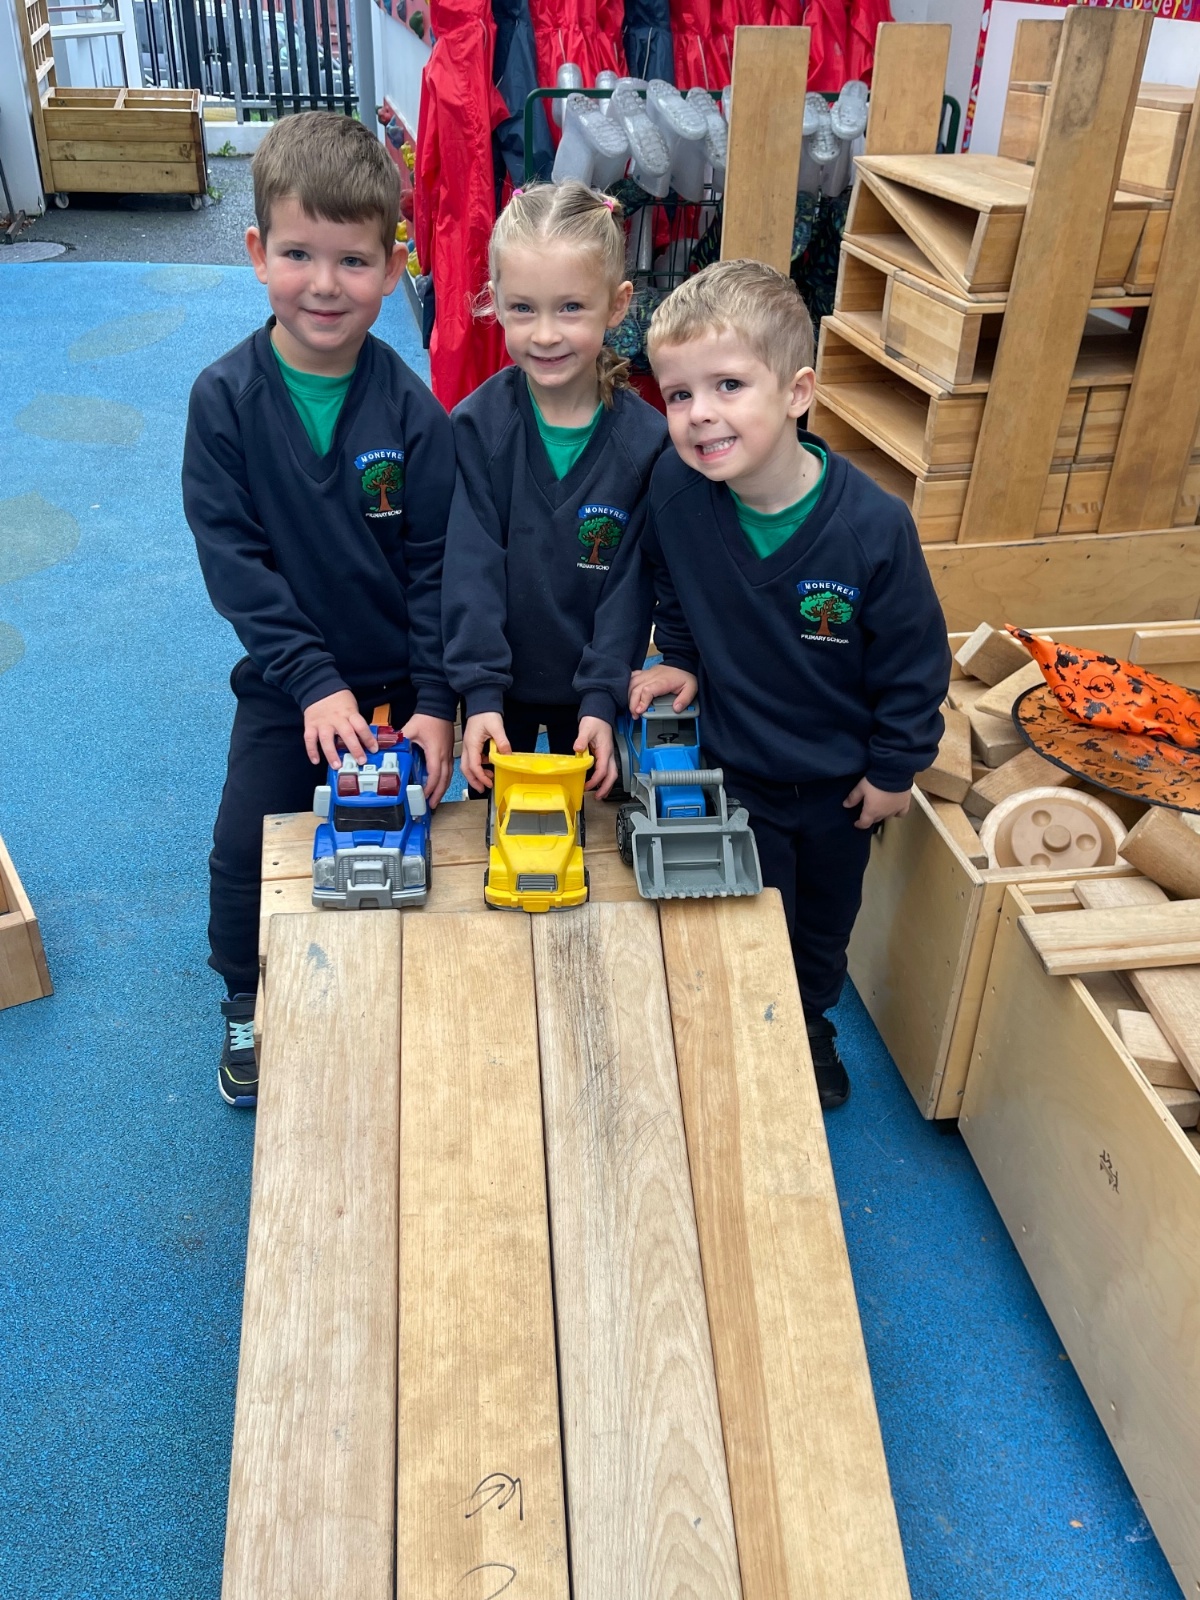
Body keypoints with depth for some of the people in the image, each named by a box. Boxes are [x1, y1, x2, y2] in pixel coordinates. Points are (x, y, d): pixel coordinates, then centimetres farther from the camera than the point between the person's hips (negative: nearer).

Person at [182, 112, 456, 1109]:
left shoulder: (411, 408, -12)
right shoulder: (224, 398, -11)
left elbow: (435, 565, -9)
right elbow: (231, 557, -14)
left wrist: (435, 701, -14)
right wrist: (314, 680, -21)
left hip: (401, 679, 0)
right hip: (286, 683, 1)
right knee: (246, 851, 6)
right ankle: (249, 1010, 34)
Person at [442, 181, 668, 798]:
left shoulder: (645, 438, -13)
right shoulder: (477, 425, -13)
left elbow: (630, 581, -12)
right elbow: (470, 566, -16)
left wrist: (603, 699, -18)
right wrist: (480, 693, -23)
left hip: (592, 687, 0)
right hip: (496, 685, 0)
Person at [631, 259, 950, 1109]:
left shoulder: (873, 524, -28)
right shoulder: (675, 492, -23)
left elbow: (915, 658, -14)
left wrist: (895, 766, -7)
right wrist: (677, 659, -10)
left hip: (842, 779, 1)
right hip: (734, 768, 0)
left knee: (825, 929, 24)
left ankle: (812, 1035, 53)